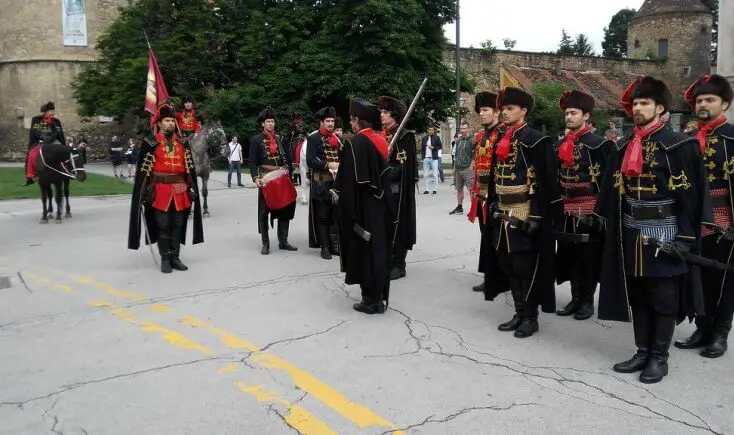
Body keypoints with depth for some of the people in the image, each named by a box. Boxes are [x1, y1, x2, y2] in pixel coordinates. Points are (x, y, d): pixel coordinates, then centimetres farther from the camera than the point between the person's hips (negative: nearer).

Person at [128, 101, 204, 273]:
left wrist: (192, 188, 5)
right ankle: (165, 259, 10)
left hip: (180, 191, 4)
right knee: (162, 226, 1)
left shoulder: (183, 143, 9)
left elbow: (190, 168, 10)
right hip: (160, 191, -4)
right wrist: (146, 192, -10)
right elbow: (143, 170, -5)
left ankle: (175, 257, 17)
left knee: (178, 225, 8)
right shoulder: (150, 144, -4)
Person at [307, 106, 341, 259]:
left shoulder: (337, 138, 15)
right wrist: (328, 165, -20)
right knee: (322, 216, 0)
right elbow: (310, 161, -11)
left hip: (337, 182, 6)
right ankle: (325, 247, 6)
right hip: (321, 183, -5)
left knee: (335, 215, 8)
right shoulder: (313, 138, -3)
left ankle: (333, 245, 16)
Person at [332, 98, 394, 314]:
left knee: (366, 252, 1)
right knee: (380, 250, 12)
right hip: (382, 205, 7)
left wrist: (338, 192, -8)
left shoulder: (355, 143, -14)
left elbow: (350, 179, -18)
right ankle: (380, 298, 20)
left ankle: (370, 300, 8)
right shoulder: (382, 141, 8)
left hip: (364, 208, -7)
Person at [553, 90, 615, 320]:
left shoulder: (598, 144, -8)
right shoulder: (559, 145, 10)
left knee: (589, 256, 4)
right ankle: (575, 298, 22)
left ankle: (587, 301, 16)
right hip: (566, 210, 6)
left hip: (589, 210, -6)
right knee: (569, 255, 11)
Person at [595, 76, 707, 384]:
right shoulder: (624, 147, 10)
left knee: (663, 299, 4)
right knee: (637, 296, 12)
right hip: (632, 233, 6)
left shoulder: (679, 145, -8)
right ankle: (643, 352, 24)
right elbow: (614, 189, 13)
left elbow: (689, 195, -11)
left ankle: (659, 358, 16)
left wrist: (684, 238, -14)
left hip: (664, 233, -6)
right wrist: (602, 219, 10)